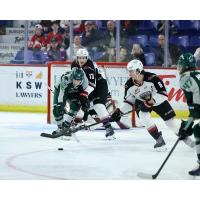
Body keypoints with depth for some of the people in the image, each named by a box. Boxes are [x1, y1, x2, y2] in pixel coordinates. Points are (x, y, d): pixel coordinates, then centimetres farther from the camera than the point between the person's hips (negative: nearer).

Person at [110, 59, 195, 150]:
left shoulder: (152, 78, -32)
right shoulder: (129, 85, -18)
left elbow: (163, 92, -27)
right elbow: (129, 101, -5)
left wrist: (152, 100, -40)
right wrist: (119, 111, -15)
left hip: (158, 101, -3)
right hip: (142, 103, 3)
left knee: (170, 121, 0)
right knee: (144, 117, -27)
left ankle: (185, 138, 24)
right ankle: (159, 140, -16)